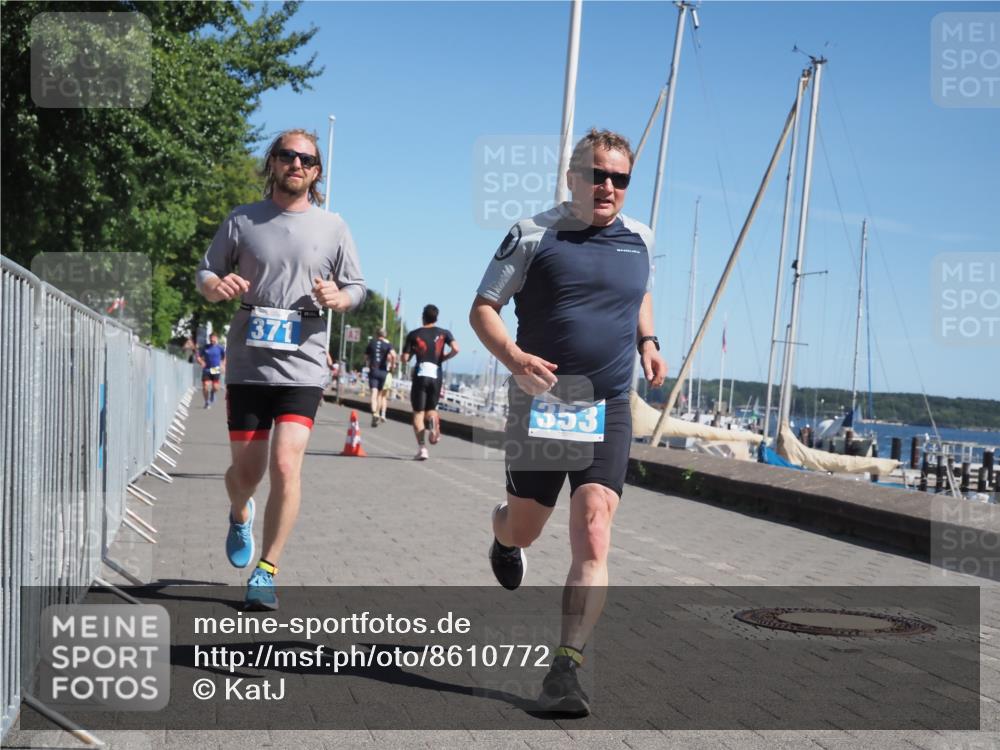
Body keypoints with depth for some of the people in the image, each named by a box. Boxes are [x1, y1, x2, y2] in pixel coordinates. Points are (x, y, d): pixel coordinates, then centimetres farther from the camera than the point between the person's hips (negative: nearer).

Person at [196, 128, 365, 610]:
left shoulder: (331, 227, 7)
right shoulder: (241, 221, 7)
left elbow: (357, 288, 11)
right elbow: (204, 274, 10)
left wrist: (338, 297, -12)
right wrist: (215, 286, -14)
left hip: (302, 367, -1)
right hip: (248, 365, 1)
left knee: (286, 465, -15)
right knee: (246, 472, 7)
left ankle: (266, 571, -2)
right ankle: (240, 515, 44)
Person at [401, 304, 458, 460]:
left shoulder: (413, 334, 6)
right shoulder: (444, 333, 8)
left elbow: (404, 359, 2)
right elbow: (455, 349, -8)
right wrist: (444, 358, 8)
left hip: (420, 375, -2)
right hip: (436, 376, 2)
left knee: (418, 413, 3)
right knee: (431, 409, 20)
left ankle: (422, 447, -13)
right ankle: (433, 421, -17)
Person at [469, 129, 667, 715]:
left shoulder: (640, 240, 7)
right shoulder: (533, 236, -4)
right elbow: (483, 309, -2)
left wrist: (648, 343, 11)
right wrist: (514, 358, -20)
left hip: (609, 410, 1)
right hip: (540, 403, -1)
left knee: (593, 539, -13)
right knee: (525, 528, 14)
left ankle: (567, 669, -12)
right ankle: (503, 533, 53)